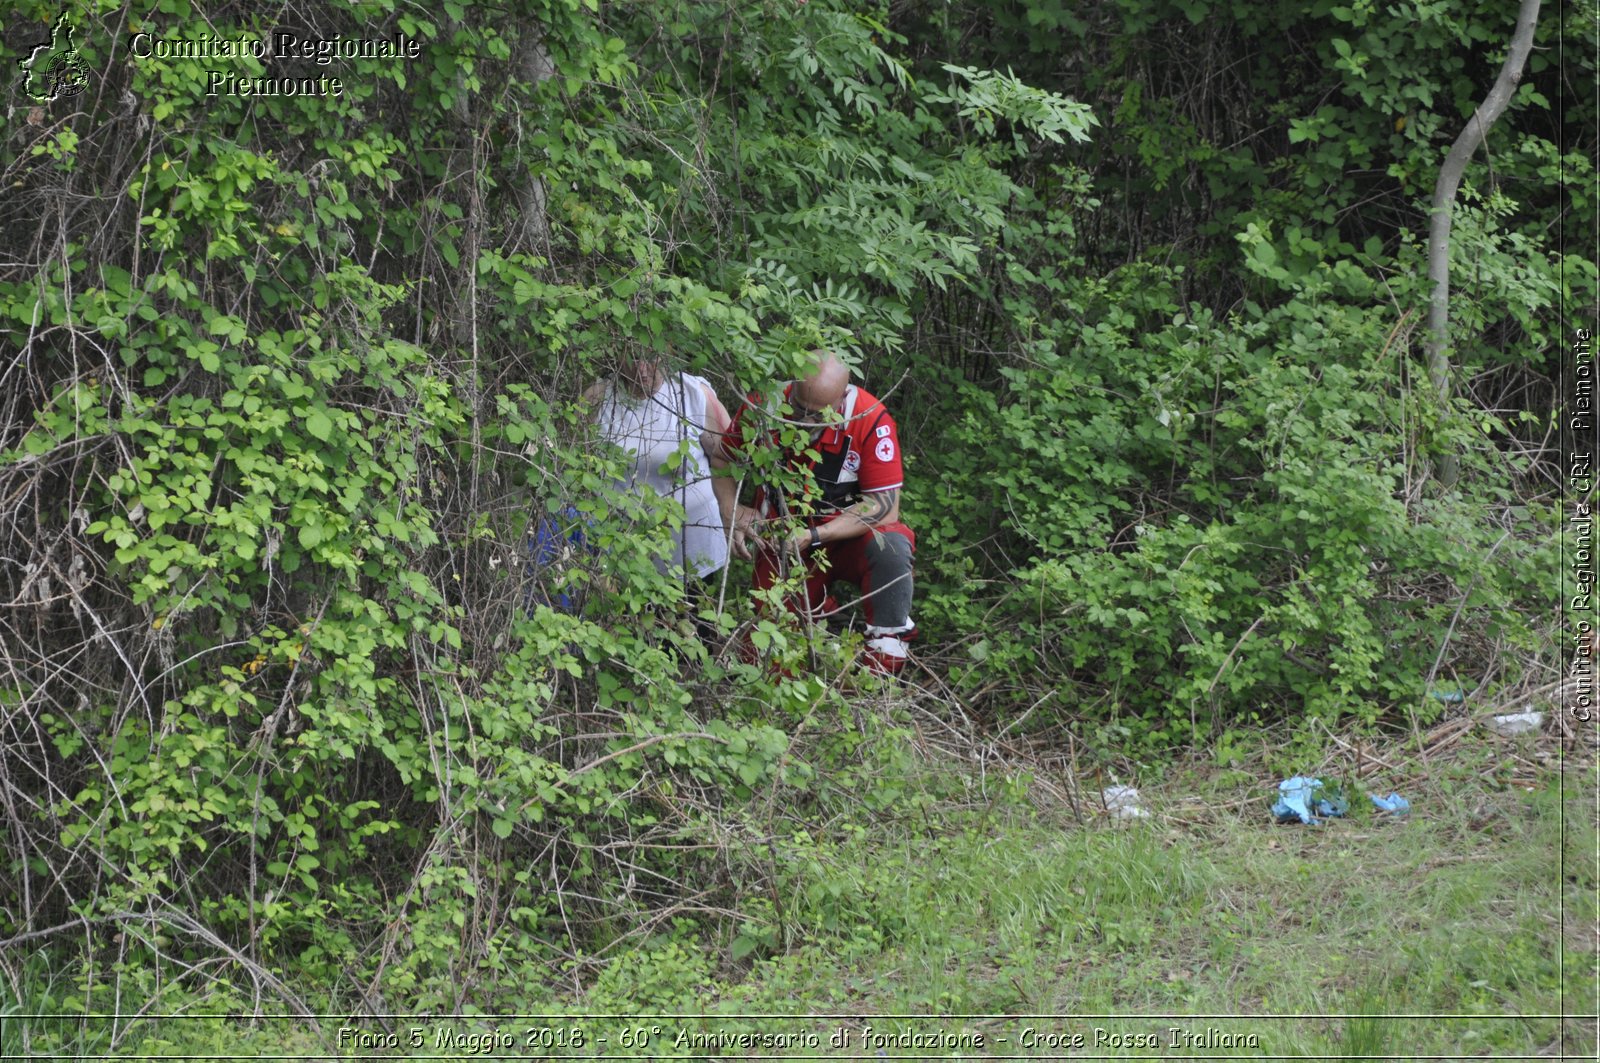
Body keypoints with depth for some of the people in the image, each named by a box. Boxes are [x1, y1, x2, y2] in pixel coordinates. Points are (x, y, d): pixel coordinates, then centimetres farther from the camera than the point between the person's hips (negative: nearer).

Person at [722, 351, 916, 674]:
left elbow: (885, 507, -20)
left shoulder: (871, 419, -22)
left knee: (891, 547, -36)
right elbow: (723, 463, 5)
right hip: (782, 542, 2)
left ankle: (882, 667, -18)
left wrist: (814, 535, -28)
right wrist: (734, 514, -13)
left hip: (849, 538, -2)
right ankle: (815, 608, 27)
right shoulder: (762, 408, -15)